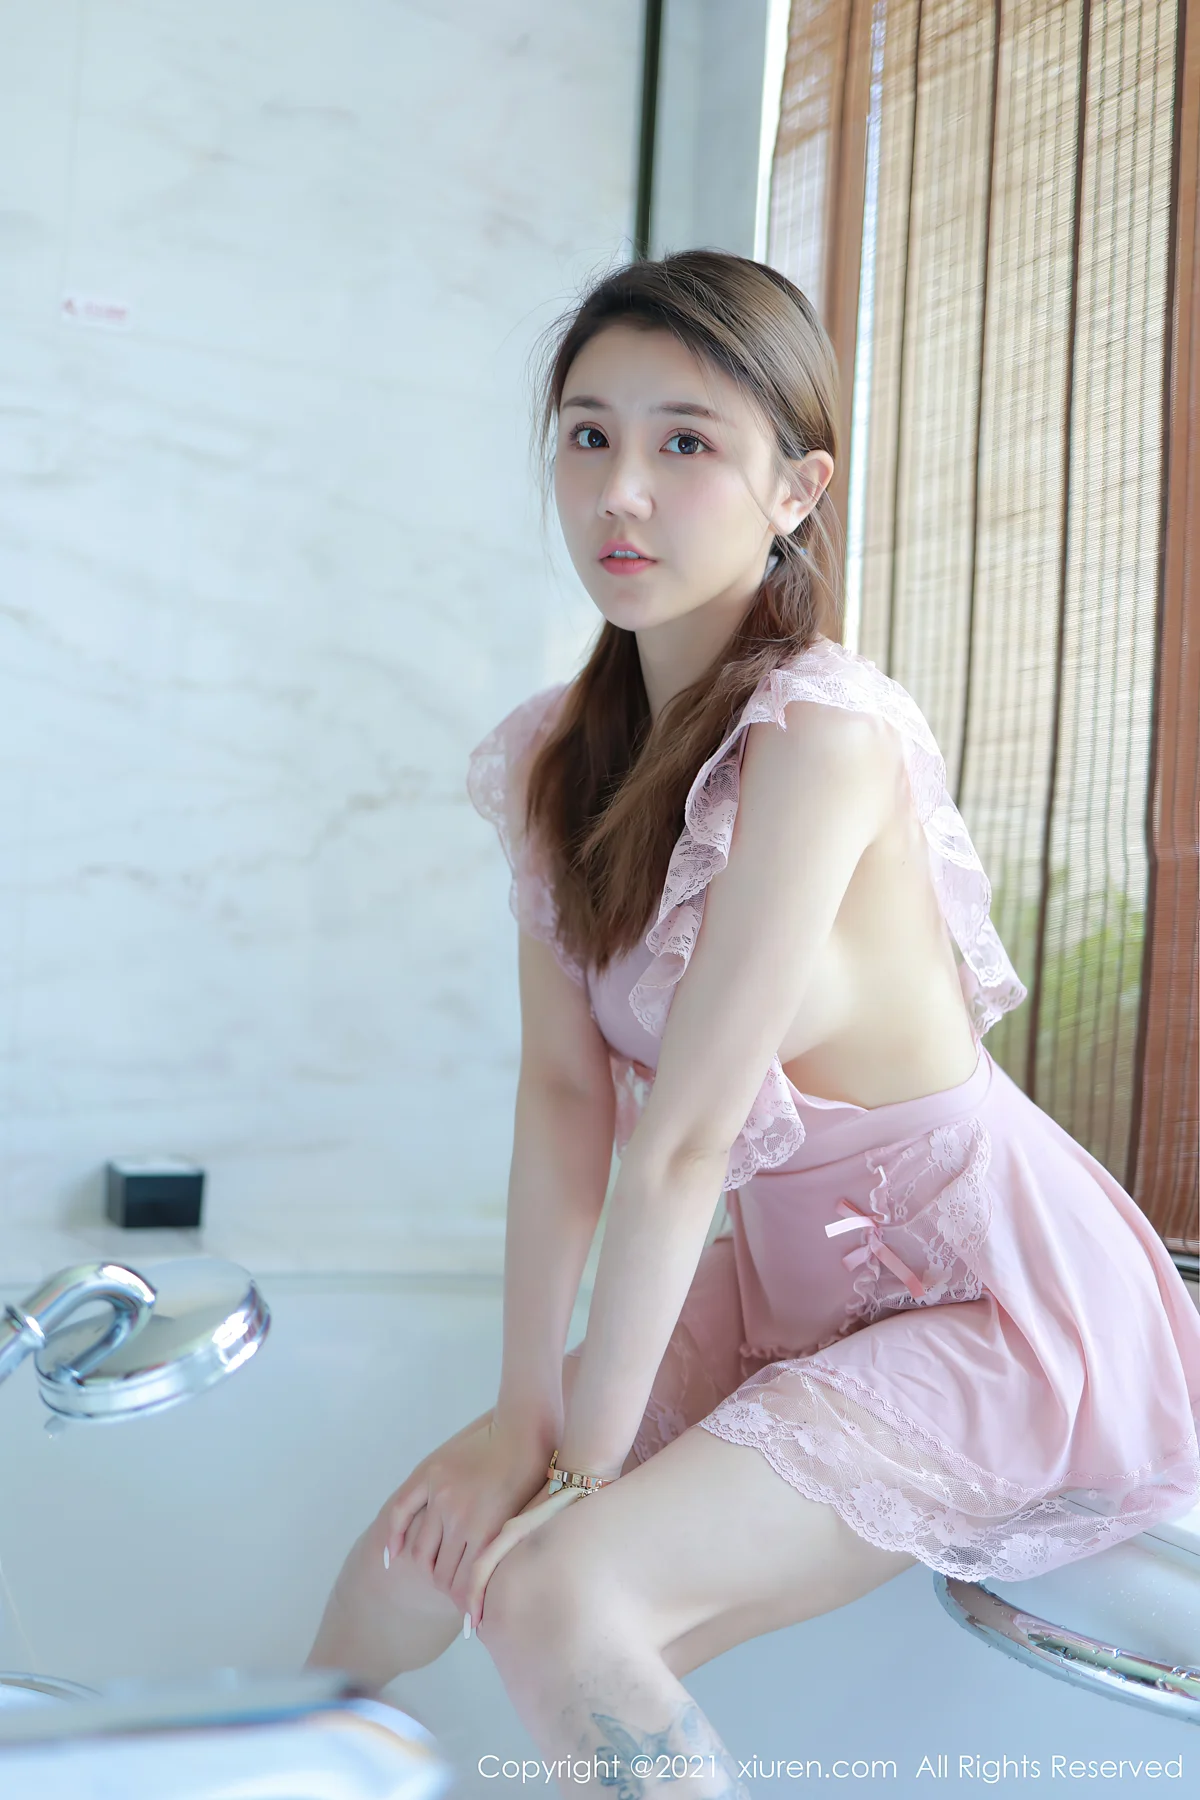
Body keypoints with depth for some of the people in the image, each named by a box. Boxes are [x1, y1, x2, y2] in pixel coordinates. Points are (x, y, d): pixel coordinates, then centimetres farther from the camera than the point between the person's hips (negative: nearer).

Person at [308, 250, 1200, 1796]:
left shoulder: (817, 738, -27)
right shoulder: (554, 753, -3)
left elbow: (684, 1134, -24)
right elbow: (562, 1087, -6)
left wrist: (583, 1450, -17)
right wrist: (523, 1409, -11)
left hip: (993, 1304, -7)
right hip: (781, 1280, 7)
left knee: (559, 1602, -22)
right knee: (427, 1542, 5)